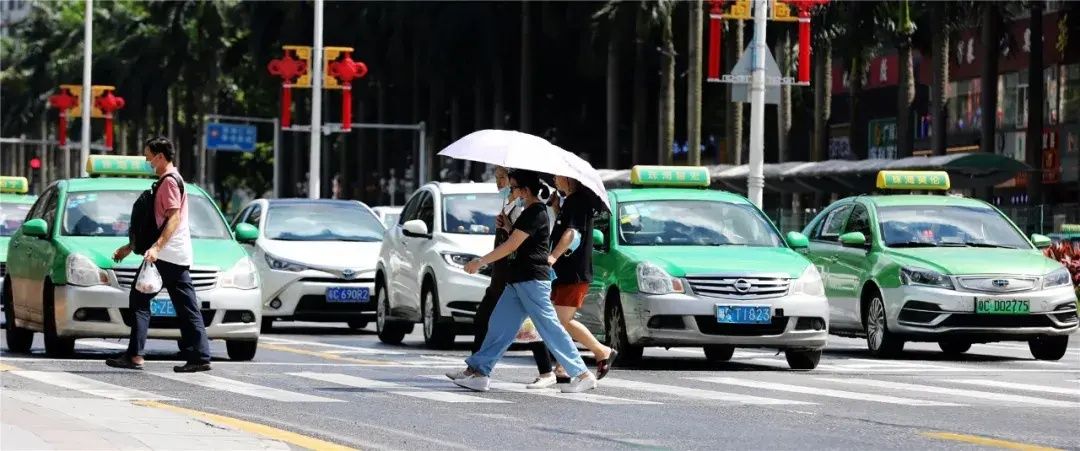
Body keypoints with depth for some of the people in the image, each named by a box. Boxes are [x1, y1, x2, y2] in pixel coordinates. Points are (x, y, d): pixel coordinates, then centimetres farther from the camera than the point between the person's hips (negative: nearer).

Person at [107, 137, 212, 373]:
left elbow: (174, 218, -19)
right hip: (180, 256, 10)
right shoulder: (168, 180, 23)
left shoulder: (169, 180, -8)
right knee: (187, 307, 6)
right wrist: (130, 247, 31)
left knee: (140, 300, -7)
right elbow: (155, 222, 29)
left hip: (166, 255, -10)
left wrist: (156, 247, -28)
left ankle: (135, 355, -11)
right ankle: (200, 356, 3)